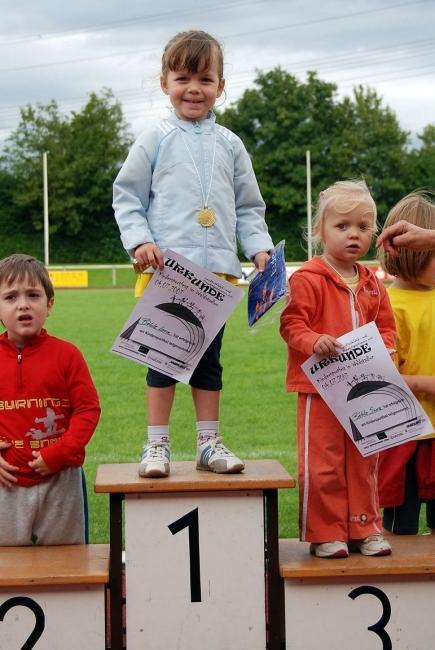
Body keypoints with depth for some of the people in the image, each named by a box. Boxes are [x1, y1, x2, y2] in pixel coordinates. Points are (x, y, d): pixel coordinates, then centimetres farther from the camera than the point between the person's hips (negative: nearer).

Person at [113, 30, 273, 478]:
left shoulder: (229, 145, 11)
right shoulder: (155, 140, 3)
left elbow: (248, 207, 15)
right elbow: (126, 197, 2)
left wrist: (260, 249, 1)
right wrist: (139, 241, -12)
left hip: (217, 270, 3)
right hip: (165, 268, -3)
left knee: (208, 359, 10)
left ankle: (209, 443, 19)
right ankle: (156, 446, 8)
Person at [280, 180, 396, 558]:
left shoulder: (372, 284, 10)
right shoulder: (308, 279, -10)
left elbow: (386, 327, 17)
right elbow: (291, 324, -13)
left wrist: (384, 347, -3)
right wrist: (314, 342, -30)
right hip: (320, 388, -6)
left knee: (364, 461, 13)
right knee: (322, 463, 1)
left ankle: (364, 527, 25)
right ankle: (325, 534, 11)